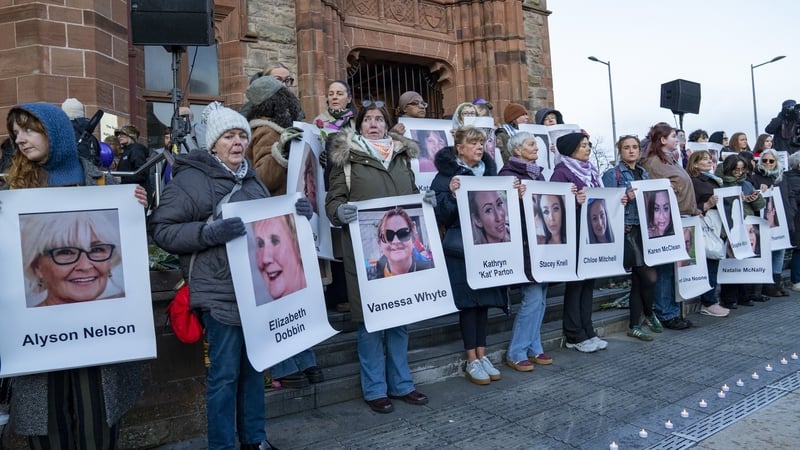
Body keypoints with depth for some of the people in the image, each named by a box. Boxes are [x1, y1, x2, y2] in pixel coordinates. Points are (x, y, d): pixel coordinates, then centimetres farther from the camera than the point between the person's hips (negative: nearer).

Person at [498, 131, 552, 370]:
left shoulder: (537, 173, 18)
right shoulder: (508, 174, -7)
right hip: (525, 243, -8)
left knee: (541, 296, 10)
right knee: (532, 296, -8)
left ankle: (533, 347, 21)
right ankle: (515, 353, 4)